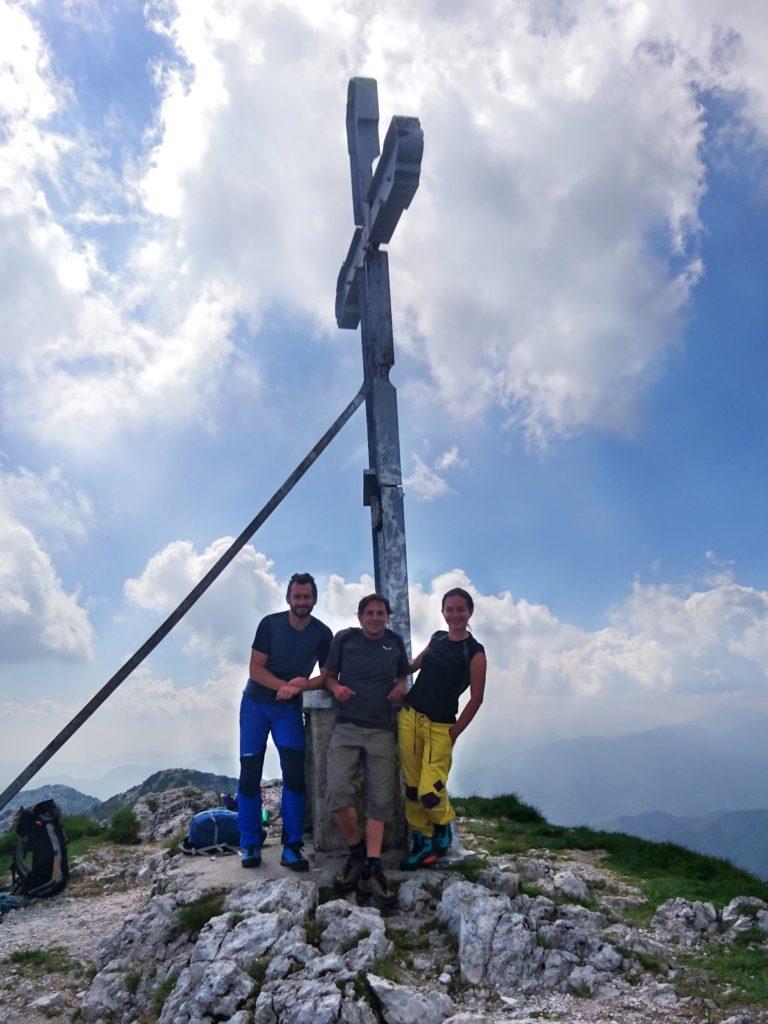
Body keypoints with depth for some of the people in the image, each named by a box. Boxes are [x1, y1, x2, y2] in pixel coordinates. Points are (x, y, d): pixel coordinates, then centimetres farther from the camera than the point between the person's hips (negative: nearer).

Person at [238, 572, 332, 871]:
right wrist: (286, 685, -25)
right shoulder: (270, 624, -9)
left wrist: (302, 685, -24)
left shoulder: (322, 634, -7)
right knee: (250, 774, -1)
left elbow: (327, 677, -4)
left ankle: (292, 846, 0)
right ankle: (250, 845, 12)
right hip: (256, 704, 0)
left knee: (294, 773, -10)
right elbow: (255, 668, -11)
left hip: (289, 709, 0)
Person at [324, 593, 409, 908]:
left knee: (380, 800, -4)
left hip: (382, 731, 2)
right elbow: (328, 675, 11)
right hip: (346, 729, -2)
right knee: (338, 792, -16)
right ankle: (357, 851, 7)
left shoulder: (395, 641, 11)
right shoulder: (344, 639, 5)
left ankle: (371, 870, -1)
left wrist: (401, 687, 4)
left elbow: (403, 673, 26)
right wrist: (335, 688, -10)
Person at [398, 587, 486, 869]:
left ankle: (443, 828, 22)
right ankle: (422, 843, 24)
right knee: (412, 786, 6)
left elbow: (476, 699, -5)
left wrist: (454, 734, -7)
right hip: (409, 716, 5)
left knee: (430, 791, -10)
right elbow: (414, 663, 28)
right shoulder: (437, 638, 9)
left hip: (441, 727, -5)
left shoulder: (474, 652, -6)